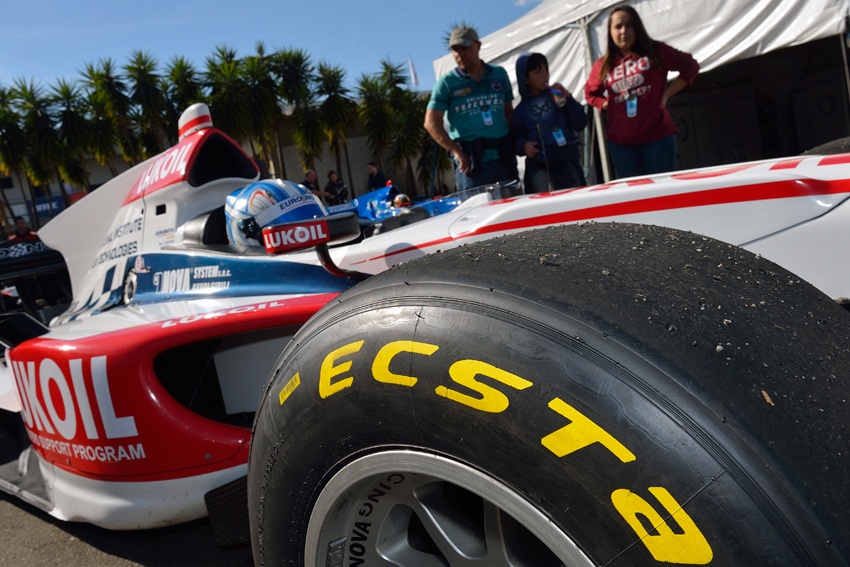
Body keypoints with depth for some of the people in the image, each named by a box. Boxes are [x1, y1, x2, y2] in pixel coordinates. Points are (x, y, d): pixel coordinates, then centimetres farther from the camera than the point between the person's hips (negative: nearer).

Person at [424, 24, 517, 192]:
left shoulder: (499, 74, 12)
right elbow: (431, 123, -4)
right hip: (469, 158, -3)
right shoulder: (446, 83, 2)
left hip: (503, 155, 4)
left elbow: (509, 111, 19)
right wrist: (456, 151, -13)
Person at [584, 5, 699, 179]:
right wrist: (605, 104, 4)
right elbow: (590, 93, 22)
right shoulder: (602, 65, 7)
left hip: (657, 137, -2)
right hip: (620, 143, 2)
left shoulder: (655, 51, 2)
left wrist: (667, 94, -1)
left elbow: (690, 67, 8)